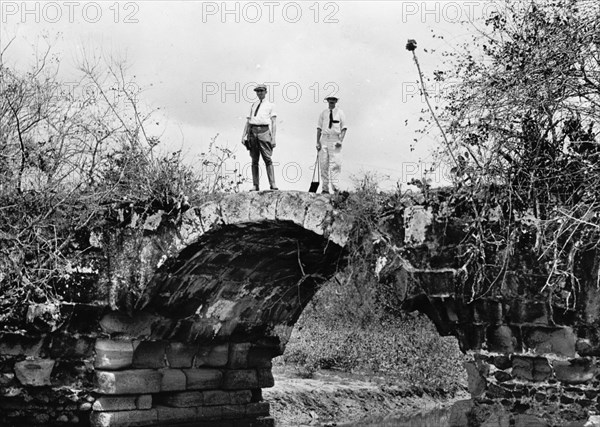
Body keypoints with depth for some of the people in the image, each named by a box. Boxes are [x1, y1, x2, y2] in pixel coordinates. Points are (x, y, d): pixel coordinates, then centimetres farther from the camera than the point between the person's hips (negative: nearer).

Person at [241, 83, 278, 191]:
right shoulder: (253, 105, 20)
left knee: (267, 159, -11)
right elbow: (248, 121, 19)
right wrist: (243, 135, 9)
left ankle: (272, 184, -14)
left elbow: (273, 123, 4)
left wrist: (273, 138, -5)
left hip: (264, 131, -3)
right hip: (253, 132, 4)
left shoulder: (270, 105, 10)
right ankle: (255, 185, 2)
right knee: (254, 160, 2)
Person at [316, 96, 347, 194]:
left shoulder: (340, 113, 5)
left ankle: (335, 186, -12)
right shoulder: (323, 113, 10)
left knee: (335, 164, -10)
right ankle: (325, 188, 3)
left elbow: (344, 128, 3)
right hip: (325, 139, 2)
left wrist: (341, 140, -10)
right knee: (323, 164, 0)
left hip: (335, 140, -2)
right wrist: (318, 142, 1)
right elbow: (319, 128, 10)